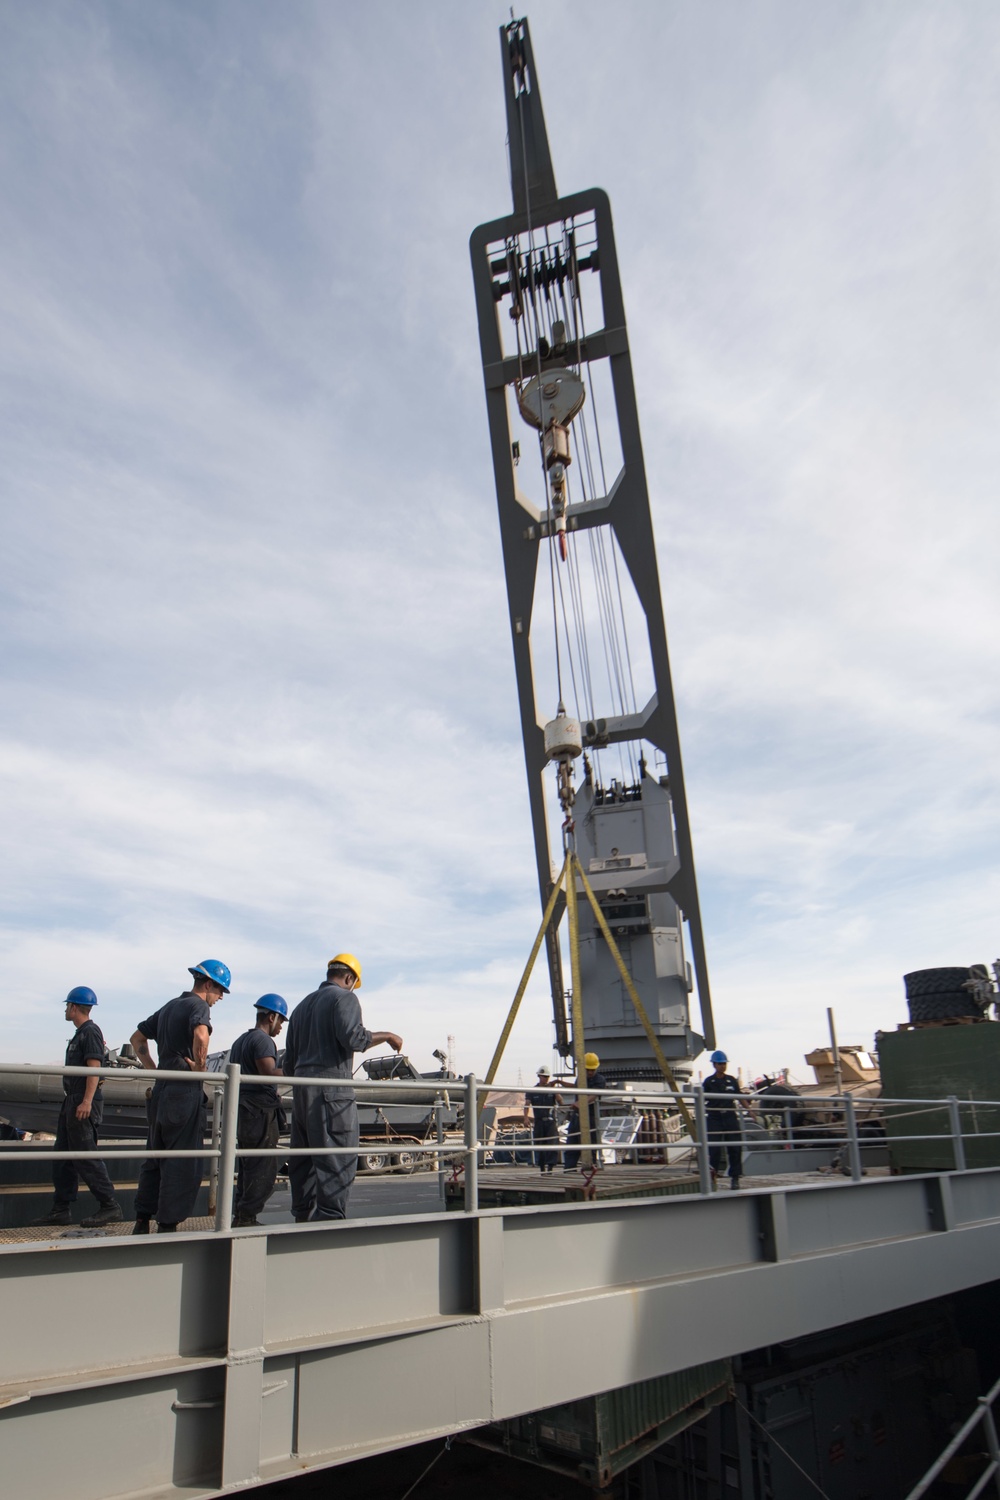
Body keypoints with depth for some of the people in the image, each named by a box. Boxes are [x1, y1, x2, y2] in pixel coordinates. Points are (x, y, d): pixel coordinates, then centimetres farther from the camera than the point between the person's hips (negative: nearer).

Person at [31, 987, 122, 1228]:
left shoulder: (90, 1032, -12)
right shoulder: (80, 1033, 19)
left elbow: (94, 1068, -20)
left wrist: (87, 1101, -27)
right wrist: (71, 1102, 21)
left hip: (84, 1104, -11)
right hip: (72, 1102, 11)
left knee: (86, 1156, -11)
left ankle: (110, 1207, -8)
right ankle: (61, 1210, 19)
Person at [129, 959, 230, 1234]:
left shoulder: (169, 1007, 18)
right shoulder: (199, 1006, -9)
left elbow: (137, 1038, 25)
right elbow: (200, 1036, -31)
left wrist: (154, 1069, 18)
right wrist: (199, 1067, -17)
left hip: (161, 1090, 9)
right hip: (186, 1093, -8)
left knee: (156, 1158, 16)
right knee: (182, 1162, -1)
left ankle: (142, 1222, 19)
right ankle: (167, 1225, 3)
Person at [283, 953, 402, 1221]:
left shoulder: (302, 1005, 23)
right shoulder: (344, 997, -1)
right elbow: (352, 1037, -17)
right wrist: (387, 1036, -4)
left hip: (301, 1088, 8)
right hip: (332, 1089, -8)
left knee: (302, 1158, 11)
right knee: (338, 1159, -8)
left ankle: (302, 1217, 12)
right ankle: (330, 1219, -15)